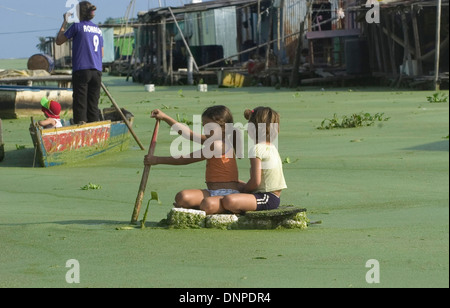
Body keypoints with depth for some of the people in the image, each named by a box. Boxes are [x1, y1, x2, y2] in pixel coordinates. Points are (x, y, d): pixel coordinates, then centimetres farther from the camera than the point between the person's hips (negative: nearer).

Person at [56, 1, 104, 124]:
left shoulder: (78, 26, -2)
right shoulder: (98, 30, 15)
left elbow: (58, 41, 6)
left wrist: (65, 22, 13)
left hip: (81, 70, -5)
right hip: (96, 71, 5)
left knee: (80, 105, -4)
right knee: (93, 105, 7)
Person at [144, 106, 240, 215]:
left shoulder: (218, 145, -14)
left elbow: (186, 159, -12)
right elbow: (189, 134, 26)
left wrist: (158, 160, -7)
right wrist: (165, 118, 25)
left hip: (227, 194, -9)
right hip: (212, 193, 9)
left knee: (207, 205, -42)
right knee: (182, 197, -17)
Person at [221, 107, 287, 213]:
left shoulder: (257, 149, -14)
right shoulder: (272, 148, 15)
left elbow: (256, 182, -19)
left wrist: (243, 189, -1)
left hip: (267, 198, -10)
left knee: (228, 201, -34)